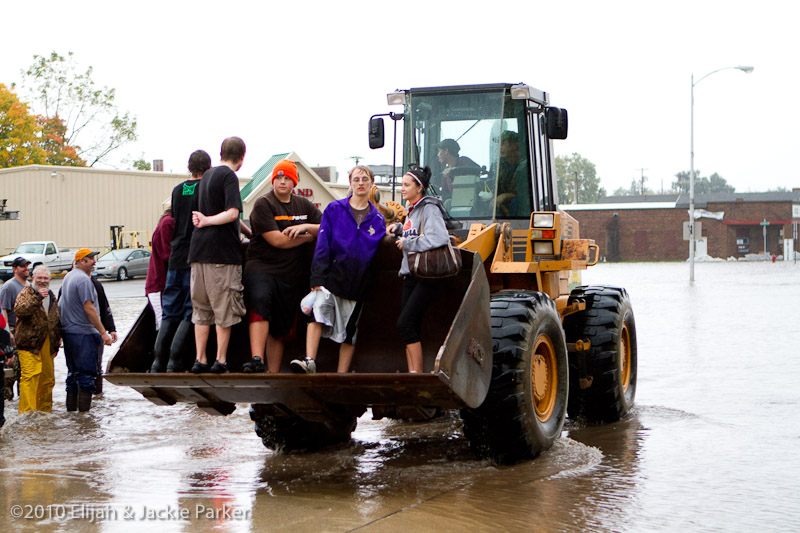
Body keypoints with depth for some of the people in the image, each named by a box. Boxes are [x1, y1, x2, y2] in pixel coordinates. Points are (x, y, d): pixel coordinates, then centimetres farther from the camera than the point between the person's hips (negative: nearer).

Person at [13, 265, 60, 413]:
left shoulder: (52, 296, 19)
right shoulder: (26, 293, -1)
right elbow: (19, 310, -22)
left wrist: (56, 343, 23)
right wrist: (37, 298, -29)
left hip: (47, 345, 6)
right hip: (29, 345, -6)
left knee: (48, 379, 10)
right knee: (30, 376, -16)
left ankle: (45, 409, 21)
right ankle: (27, 411, -17)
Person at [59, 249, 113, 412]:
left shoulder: (68, 277, 14)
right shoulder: (83, 279, -16)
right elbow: (89, 308, -20)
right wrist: (103, 332, -18)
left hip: (68, 331, 9)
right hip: (83, 333, -9)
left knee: (73, 373, 15)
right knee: (86, 374, -6)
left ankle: (71, 410, 19)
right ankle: (84, 411, -6)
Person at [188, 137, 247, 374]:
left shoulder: (207, 175, 18)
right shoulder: (229, 176, -8)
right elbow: (232, 213, -21)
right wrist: (208, 221, -11)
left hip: (198, 248, 7)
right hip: (222, 249, -7)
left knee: (201, 309, 10)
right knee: (224, 309, -1)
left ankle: (200, 360, 9)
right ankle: (221, 360, 0)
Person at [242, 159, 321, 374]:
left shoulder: (304, 205, 16)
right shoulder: (263, 204, -2)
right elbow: (277, 240, -11)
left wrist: (305, 226, -9)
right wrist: (309, 236, 1)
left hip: (292, 275, 5)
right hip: (262, 267, -5)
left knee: (279, 330, 5)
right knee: (260, 303, -32)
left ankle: (273, 373, 8)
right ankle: (257, 360, -39)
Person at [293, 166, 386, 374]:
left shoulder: (377, 218, 11)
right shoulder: (334, 209, 4)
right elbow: (322, 245, -3)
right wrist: (317, 278, -10)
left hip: (357, 284, 2)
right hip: (331, 278, -2)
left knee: (349, 331, 6)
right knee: (318, 312, -24)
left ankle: (341, 375, 12)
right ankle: (309, 361, -28)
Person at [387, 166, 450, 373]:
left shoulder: (429, 209, -10)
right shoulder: (412, 210, 17)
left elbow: (439, 238, -25)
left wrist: (407, 243, -16)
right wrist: (398, 227, 14)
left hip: (427, 278, -9)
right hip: (410, 276, 9)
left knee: (405, 323, -15)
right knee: (411, 327, 5)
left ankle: (417, 374, -10)